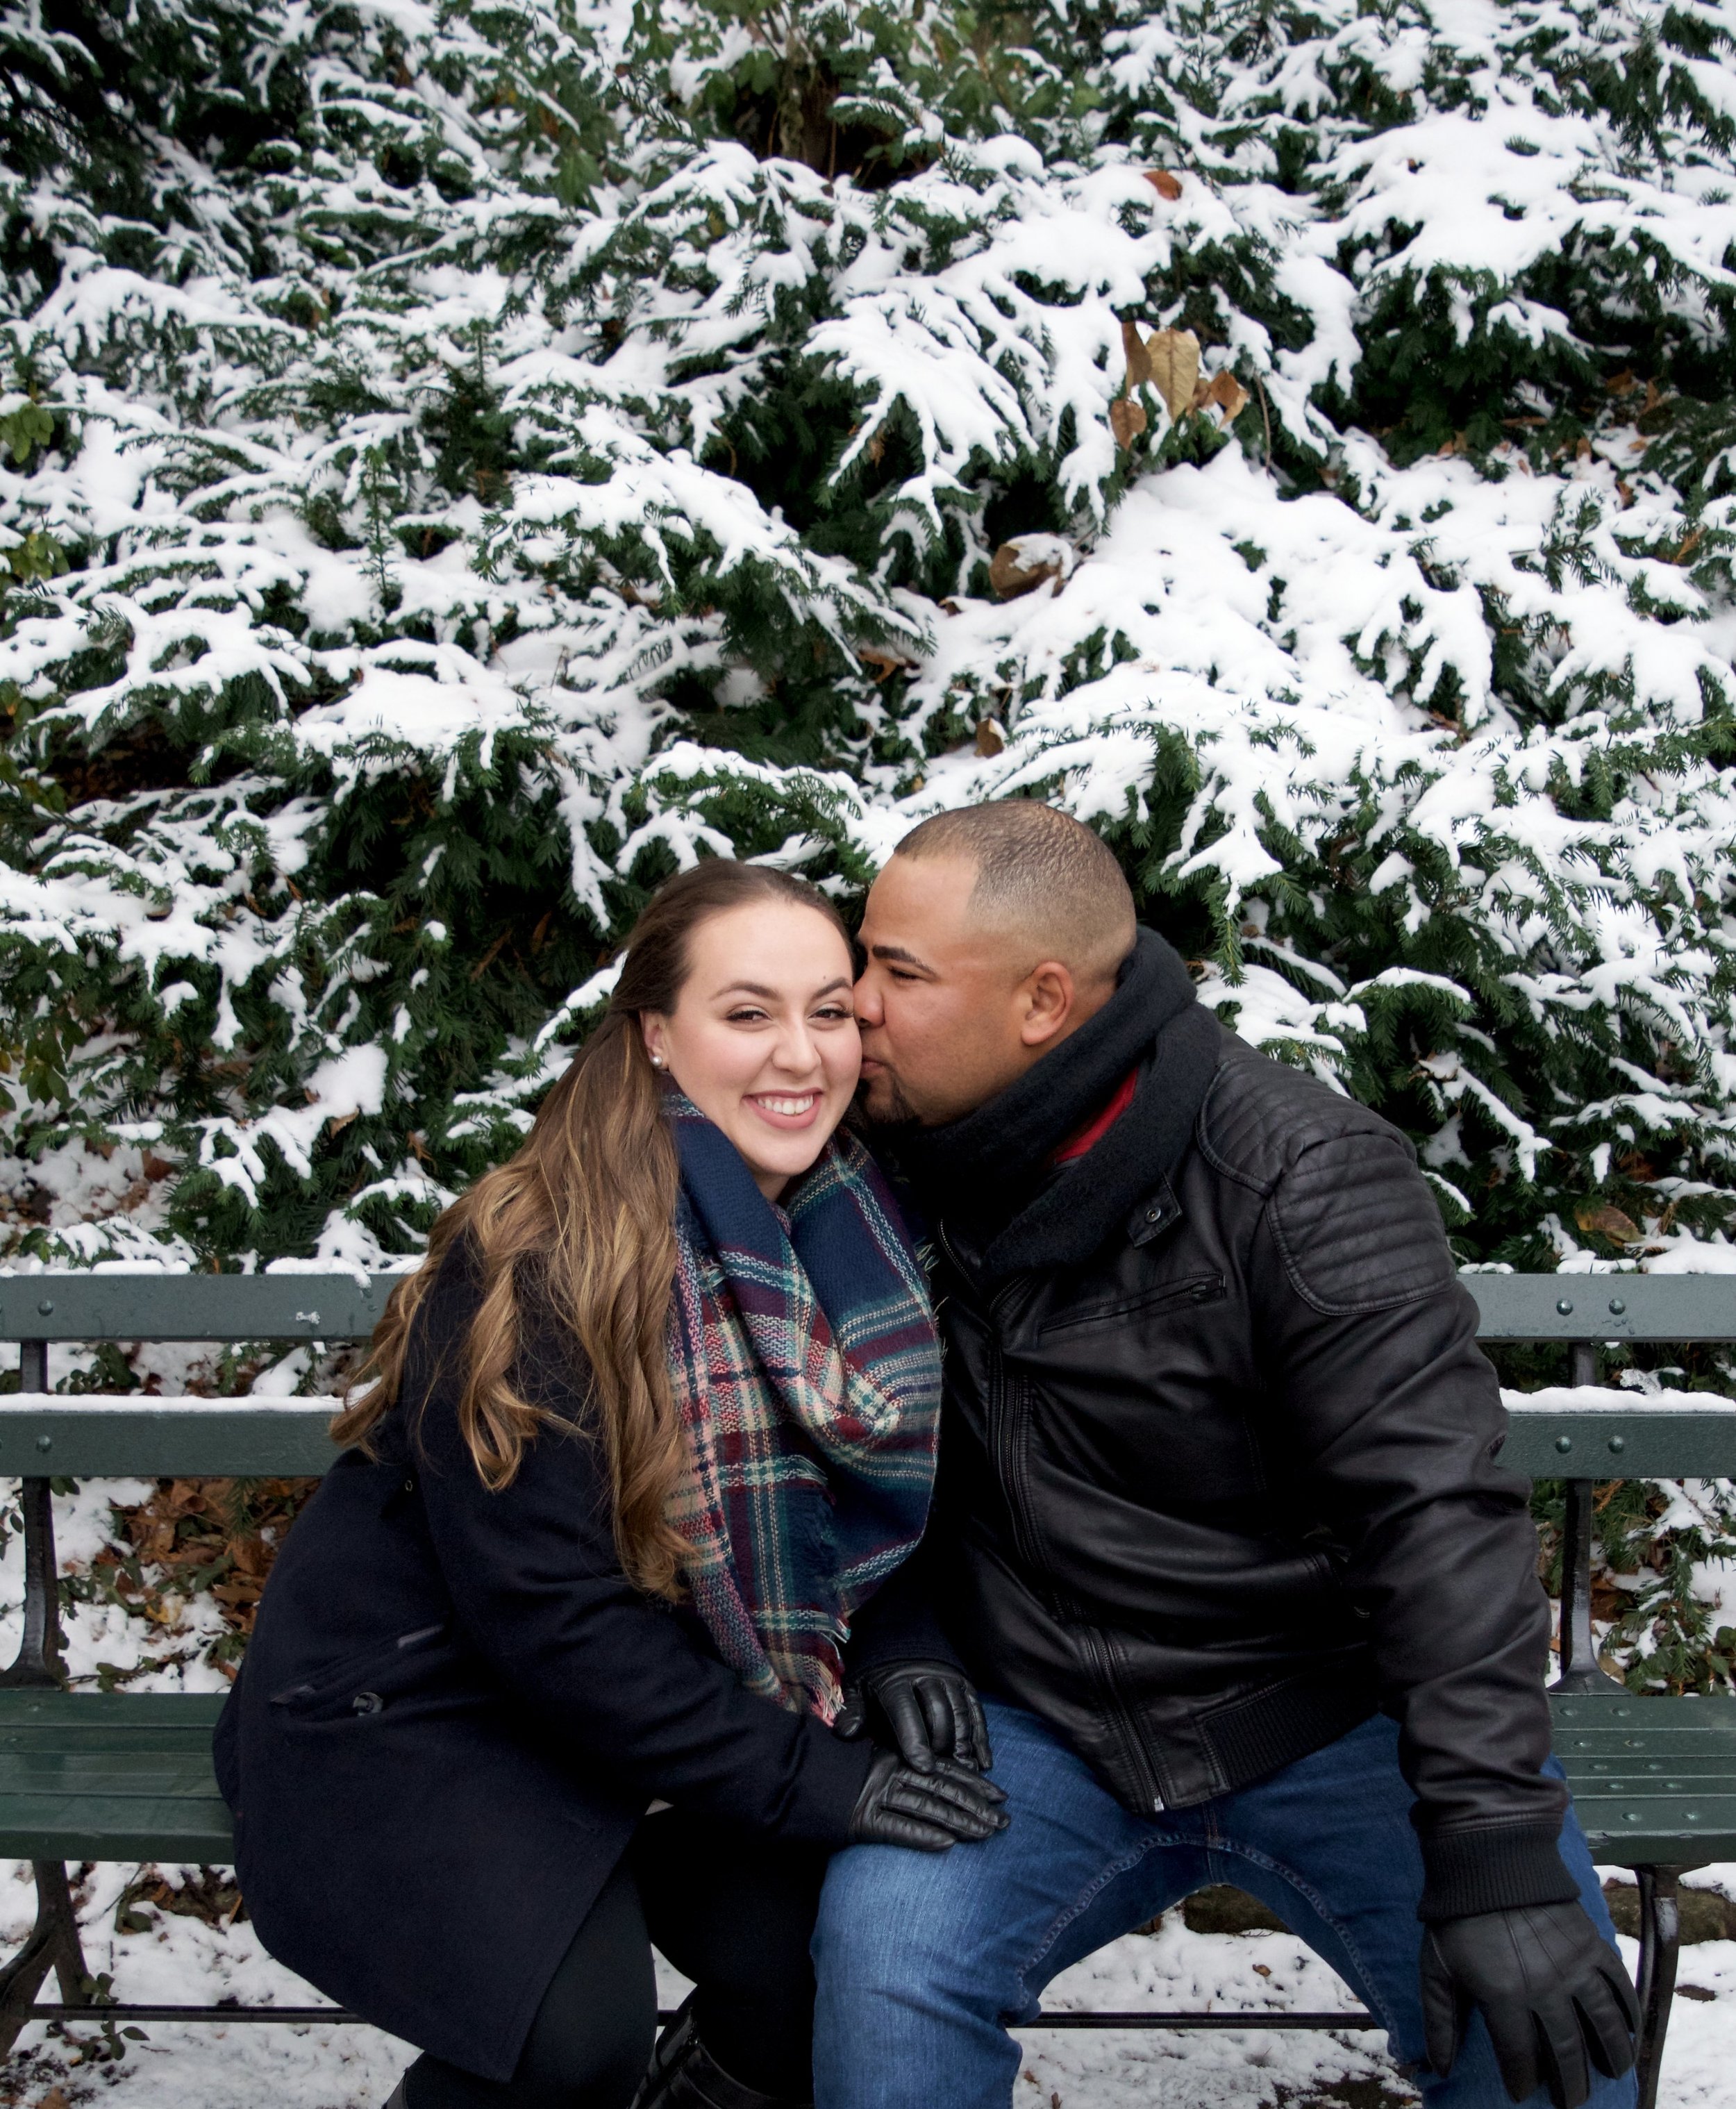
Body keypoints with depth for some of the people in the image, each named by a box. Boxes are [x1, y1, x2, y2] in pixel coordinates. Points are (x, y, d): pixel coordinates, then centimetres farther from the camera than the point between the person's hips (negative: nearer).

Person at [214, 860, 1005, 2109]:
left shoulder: (859, 1233, -5)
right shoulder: (540, 1260, -24)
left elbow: (874, 1494, 8)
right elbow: (545, 1610, -25)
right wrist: (808, 1776, -24)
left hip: (656, 1700, 6)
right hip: (414, 1706, -5)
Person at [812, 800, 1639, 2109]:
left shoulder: (1303, 1180, -18)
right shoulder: (912, 1166, -2)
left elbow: (1438, 1511, -22)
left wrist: (1495, 1856, -27)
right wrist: (902, 1656, -1)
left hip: (1329, 1709, -2)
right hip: (1033, 1720, 2)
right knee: (883, 1952, -23)